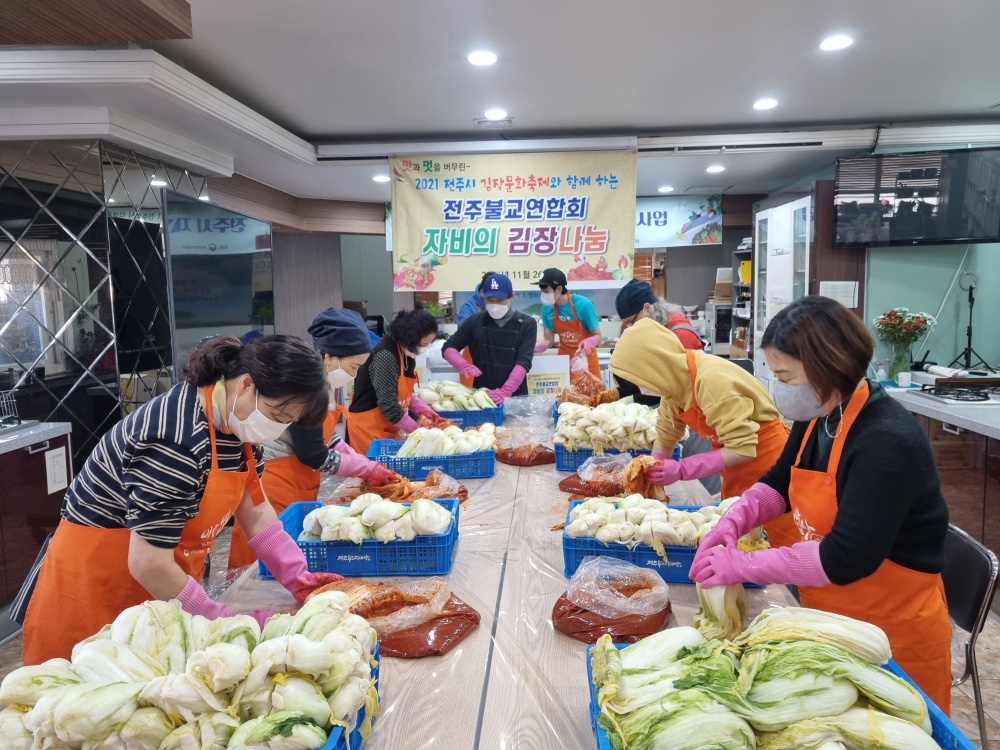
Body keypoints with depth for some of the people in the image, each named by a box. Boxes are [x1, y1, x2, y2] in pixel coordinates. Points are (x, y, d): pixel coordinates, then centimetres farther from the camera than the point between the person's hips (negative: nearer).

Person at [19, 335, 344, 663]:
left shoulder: (235, 423, -5)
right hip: (96, 587, -8)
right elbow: (147, 565, -29)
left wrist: (300, 580, -10)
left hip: (161, 586, 8)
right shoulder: (176, 440, -32)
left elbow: (256, 515, 0)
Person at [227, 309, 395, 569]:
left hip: (295, 489, 9)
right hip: (274, 491, -9)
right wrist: (367, 469, -9)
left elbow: (327, 437, 13)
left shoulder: (322, 383, 5)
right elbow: (313, 455, -20)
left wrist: (367, 466, 3)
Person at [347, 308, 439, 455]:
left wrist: (422, 409, 1)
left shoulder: (405, 352, 2)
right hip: (369, 426, -9)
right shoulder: (386, 356, -24)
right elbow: (388, 406, -24)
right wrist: (417, 430, -16)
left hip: (387, 426, 9)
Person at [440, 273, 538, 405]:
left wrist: (505, 391, -28)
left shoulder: (527, 324, -4)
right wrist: (464, 366, -13)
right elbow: (448, 348, 7)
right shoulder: (475, 322, 3)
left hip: (514, 397, -1)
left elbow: (523, 362, -13)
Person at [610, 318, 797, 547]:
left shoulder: (711, 381, -30)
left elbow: (742, 448, -29)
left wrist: (681, 469, -29)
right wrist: (651, 471, -8)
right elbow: (665, 435, 4)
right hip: (736, 469, 8)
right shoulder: (674, 382, -5)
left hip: (767, 457, -8)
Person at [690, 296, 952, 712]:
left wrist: (744, 565, -28)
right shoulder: (816, 417, -4)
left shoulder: (888, 442, -29)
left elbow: (845, 558, -32)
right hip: (834, 617, 8)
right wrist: (733, 520, -9)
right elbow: (779, 484, 10)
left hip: (893, 630, -8)